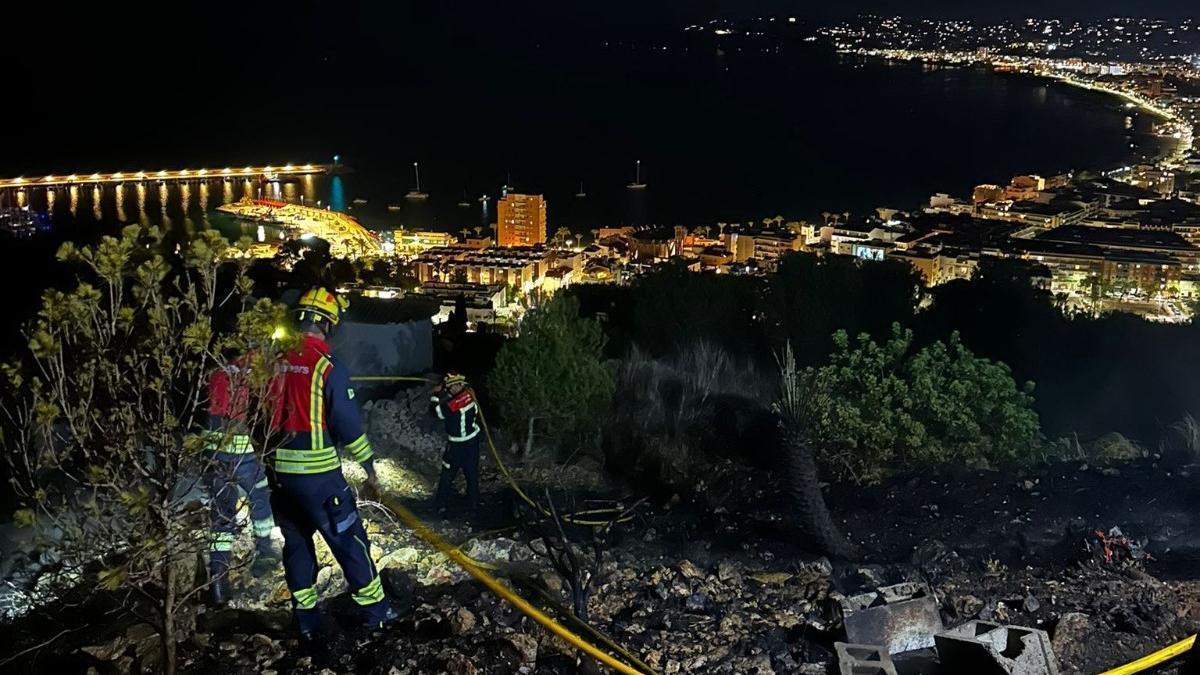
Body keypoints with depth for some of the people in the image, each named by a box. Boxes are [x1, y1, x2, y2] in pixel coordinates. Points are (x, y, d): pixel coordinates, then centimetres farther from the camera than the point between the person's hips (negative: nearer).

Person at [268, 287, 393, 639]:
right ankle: (374, 610, 17)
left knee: (296, 543, 16)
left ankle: (306, 620, 23)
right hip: (318, 473, -6)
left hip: (280, 471, 6)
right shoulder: (327, 368, -14)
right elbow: (348, 422, -11)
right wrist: (368, 462, 2)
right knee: (349, 541, 7)